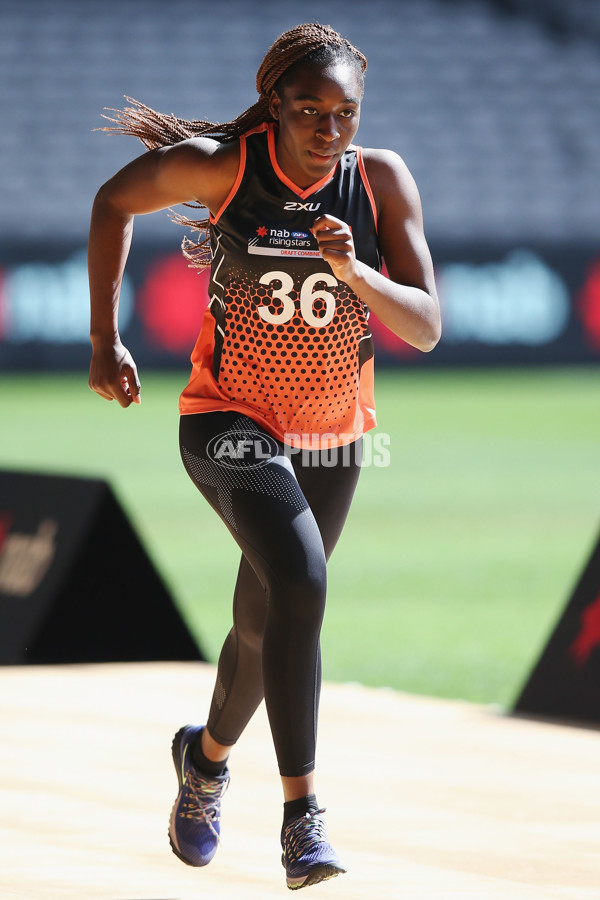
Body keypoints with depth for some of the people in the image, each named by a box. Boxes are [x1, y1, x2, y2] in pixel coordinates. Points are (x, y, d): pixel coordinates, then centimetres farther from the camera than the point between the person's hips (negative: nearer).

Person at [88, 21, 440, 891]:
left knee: (267, 624, 18)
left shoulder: (383, 180, -11)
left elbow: (425, 328, -13)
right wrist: (104, 341, 0)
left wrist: (355, 272, -32)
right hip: (229, 422, -4)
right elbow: (115, 201, 2)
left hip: (330, 438, 4)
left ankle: (208, 754, 49)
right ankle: (302, 815, -29)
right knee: (298, 579, -29)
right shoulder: (220, 165, -16)